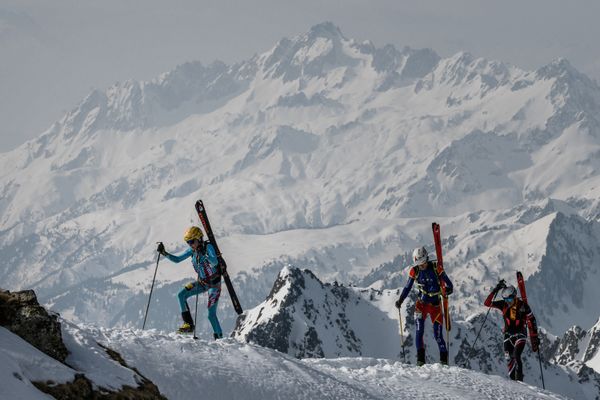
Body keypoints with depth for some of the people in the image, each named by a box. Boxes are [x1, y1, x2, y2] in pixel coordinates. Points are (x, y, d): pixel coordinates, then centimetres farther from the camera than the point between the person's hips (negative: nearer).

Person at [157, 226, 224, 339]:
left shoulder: (208, 247, -20)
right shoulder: (192, 250, -1)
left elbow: (215, 262, -35)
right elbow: (177, 259, 5)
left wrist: (203, 255, -50)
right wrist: (164, 253, -9)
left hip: (214, 283, -7)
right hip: (202, 282, 7)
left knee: (211, 314, -11)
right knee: (181, 295, -11)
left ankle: (219, 338, 3)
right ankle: (188, 324, -6)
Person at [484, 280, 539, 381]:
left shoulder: (523, 306, -12)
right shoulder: (503, 305, -1)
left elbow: (531, 322, -8)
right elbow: (487, 303, -5)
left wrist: (534, 339, -11)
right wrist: (495, 290, -14)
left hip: (520, 335, -4)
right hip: (508, 335, 4)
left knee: (516, 356, -22)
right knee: (509, 358, -3)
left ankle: (519, 380, -23)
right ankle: (513, 380, 3)